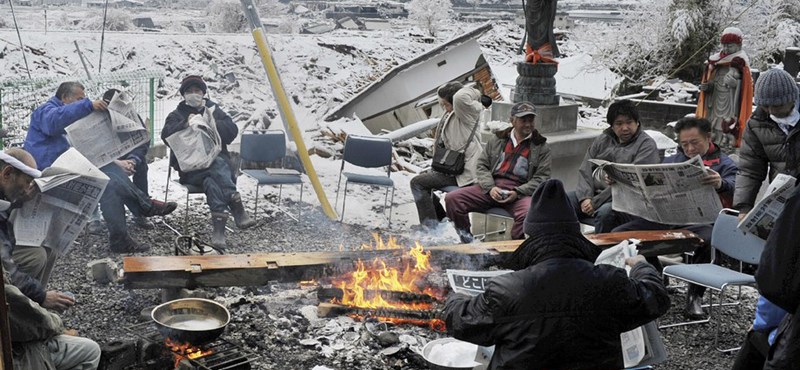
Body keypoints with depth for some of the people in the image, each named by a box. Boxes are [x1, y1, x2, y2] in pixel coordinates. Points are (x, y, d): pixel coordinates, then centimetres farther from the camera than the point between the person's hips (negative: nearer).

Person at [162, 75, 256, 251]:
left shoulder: (214, 110, 22)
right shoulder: (177, 115, 18)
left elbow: (232, 130, 6)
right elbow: (166, 135, -3)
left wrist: (214, 124, -9)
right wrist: (185, 124, -18)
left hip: (217, 159, 2)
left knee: (211, 180, -36)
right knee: (218, 166, -36)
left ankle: (219, 227, -50)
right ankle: (236, 207, -49)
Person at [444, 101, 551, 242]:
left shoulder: (541, 147, 10)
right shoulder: (496, 140, 18)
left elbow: (542, 178, 3)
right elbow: (482, 166, 13)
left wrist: (517, 192, -13)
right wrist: (490, 187, -7)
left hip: (520, 192, -3)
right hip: (492, 187, 3)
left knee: (528, 214, -39)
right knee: (452, 199, -16)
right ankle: (466, 240, -1)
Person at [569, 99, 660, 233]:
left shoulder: (646, 145, -2)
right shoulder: (602, 140, 18)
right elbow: (586, 171, 11)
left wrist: (596, 202, -18)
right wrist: (585, 197, -9)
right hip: (594, 192, 6)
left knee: (606, 212, -38)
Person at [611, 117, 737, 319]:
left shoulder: (724, 163, 11)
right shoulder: (672, 161, 28)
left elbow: (734, 188, -10)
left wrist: (720, 184, -36)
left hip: (699, 220, -4)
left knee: (708, 239, -40)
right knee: (619, 233, -14)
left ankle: (695, 295, -17)